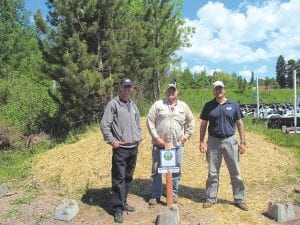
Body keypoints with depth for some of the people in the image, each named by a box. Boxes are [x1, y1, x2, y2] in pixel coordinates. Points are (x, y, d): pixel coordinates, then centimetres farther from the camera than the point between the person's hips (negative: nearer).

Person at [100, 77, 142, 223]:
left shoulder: (133, 106, 15)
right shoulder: (113, 104, -6)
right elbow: (104, 124, -11)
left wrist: (139, 137, 14)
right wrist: (111, 141, -14)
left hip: (134, 148, 7)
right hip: (120, 148, -6)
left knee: (128, 177, 15)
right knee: (119, 179, -3)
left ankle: (123, 202, 30)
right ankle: (118, 208, 9)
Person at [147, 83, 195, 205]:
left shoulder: (183, 106, 8)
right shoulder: (158, 104, 1)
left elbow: (191, 122, 15)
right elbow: (150, 121, -2)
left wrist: (186, 135, 6)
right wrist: (156, 137, -7)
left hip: (177, 144, 2)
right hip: (160, 144, -1)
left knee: (176, 171, 11)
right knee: (156, 171, 6)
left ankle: (173, 193, 28)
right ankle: (155, 195, 20)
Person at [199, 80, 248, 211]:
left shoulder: (233, 105, 3)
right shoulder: (209, 106, 4)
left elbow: (239, 124, 5)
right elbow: (203, 124, 6)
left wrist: (242, 142, 0)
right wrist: (201, 142, -1)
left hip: (230, 141, 0)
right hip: (213, 141, 0)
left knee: (235, 172, 5)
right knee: (212, 172, 9)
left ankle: (239, 199, 18)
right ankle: (211, 198, 20)